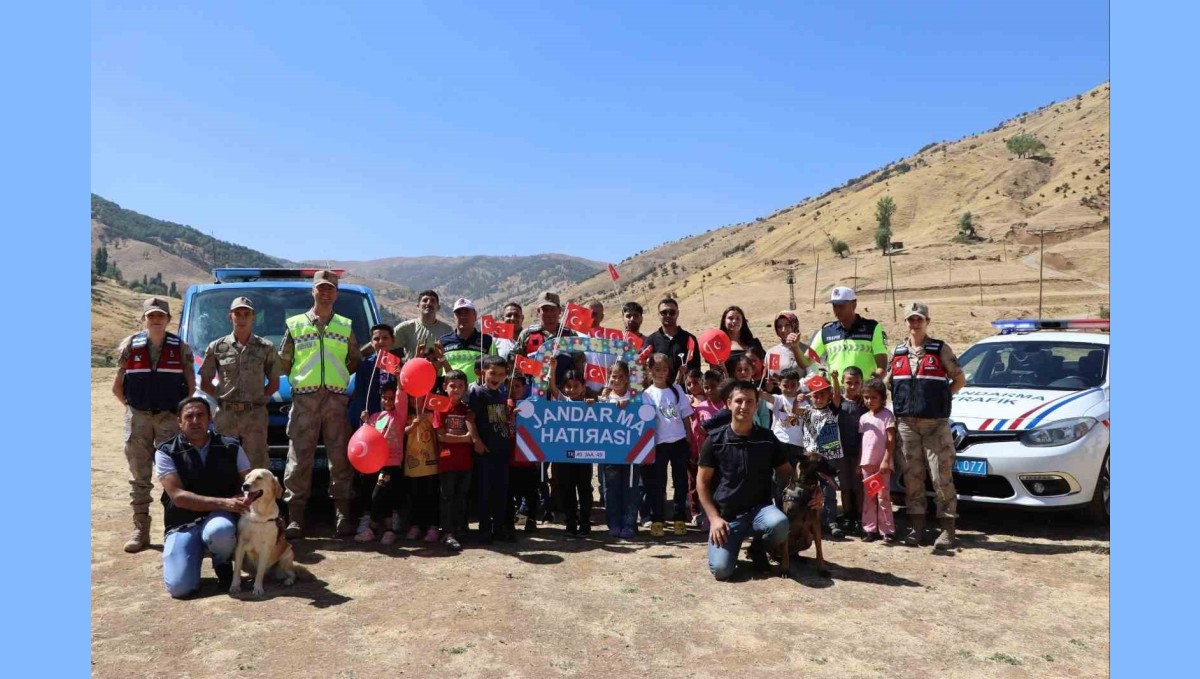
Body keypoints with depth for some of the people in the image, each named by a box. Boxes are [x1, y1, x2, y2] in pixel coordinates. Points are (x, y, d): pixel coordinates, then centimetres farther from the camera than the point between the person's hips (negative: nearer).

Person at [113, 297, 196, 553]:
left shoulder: (180, 347, 1)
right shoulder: (129, 346, 4)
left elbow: (191, 385, 4)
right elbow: (117, 387, 10)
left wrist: (182, 411, -1)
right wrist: (132, 407, 5)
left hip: (171, 417, -1)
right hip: (137, 418, 1)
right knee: (139, 476, 6)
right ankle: (140, 529, 13)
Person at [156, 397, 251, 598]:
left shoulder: (231, 448, 3)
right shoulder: (166, 453, -3)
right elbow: (178, 496, -13)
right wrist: (223, 502, -23)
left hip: (219, 518, 0)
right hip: (183, 524, 0)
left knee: (218, 531, -38)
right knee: (179, 587, -20)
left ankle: (223, 565, -1)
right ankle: (196, 552, 16)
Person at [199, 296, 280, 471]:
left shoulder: (266, 348, 5)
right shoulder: (216, 347, 7)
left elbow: (274, 384, 10)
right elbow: (204, 384, 12)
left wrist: (259, 397, -2)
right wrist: (222, 395, 0)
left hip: (255, 415, -1)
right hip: (225, 415, 1)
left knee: (257, 465, 0)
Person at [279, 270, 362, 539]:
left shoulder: (345, 326, 15)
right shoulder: (295, 324, 12)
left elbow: (355, 360, 17)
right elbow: (283, 362, 13)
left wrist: (339, 376, 5)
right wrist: (299, 378, 5)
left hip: (337, 398, 1)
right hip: (304, 398, -1)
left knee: (340, 457, -1)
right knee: (299, 458, -3)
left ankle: (343, 514, 4)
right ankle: (295, 516, 2)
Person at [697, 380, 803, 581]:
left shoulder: (768, 439, 0)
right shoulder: (715, 440, -4)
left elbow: (787, 473, 6)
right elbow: (702, 482, 0)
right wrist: (714, 518, -10)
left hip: (759, 509, 1)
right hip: (726, 515, -1)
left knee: (779, 524, -33)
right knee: (721, 569, -22)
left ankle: (758, 546, 3)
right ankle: (736, 543, 15)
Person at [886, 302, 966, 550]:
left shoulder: (940, 350, 2)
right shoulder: (897, 352, 11)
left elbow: (959, 380, 6)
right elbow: (886, 383, 18)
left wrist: (940, 397, 0)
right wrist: (899, 404, 7)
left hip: (936, 423, -3)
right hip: (906, 424, 3)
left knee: (941, 476, -3)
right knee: (912, 476, 6)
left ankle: (947, 528, 5)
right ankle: (916, 526, 14)